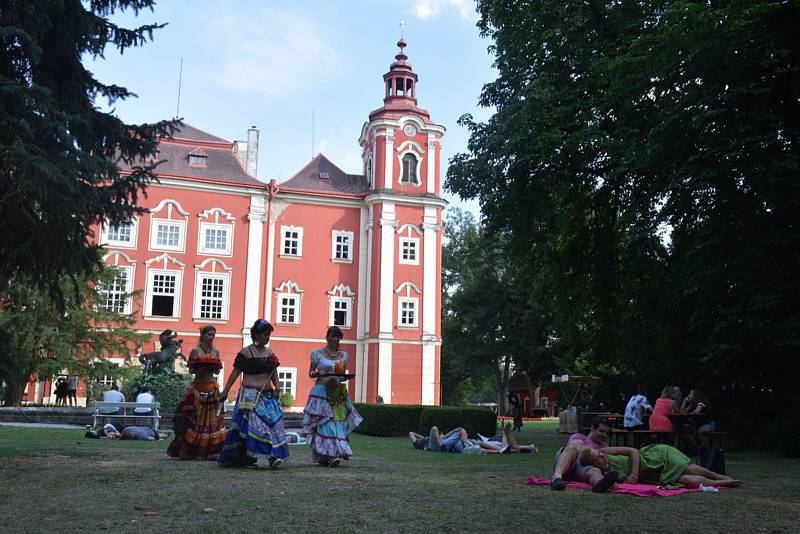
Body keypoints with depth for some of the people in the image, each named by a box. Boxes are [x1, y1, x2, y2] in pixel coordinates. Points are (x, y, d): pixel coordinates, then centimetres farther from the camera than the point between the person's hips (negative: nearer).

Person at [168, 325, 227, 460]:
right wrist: (200, 368, -19)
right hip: (198, 387, -4)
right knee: (194, 419, -3)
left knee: (212, 420, -1)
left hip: (212, 387, 4)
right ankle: (187, 451, 7)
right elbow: (191, 369, -1)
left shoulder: (215, 351, 11)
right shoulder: (195, 351, 0)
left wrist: (214, 368, -8)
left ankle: (210, 451, 3)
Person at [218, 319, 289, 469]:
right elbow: (235, 373, -5)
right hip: (250, 395, -6)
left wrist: (276, 387, 0)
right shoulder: (246, 352, -5)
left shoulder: (270, 352, 13)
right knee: (251, 424, -13)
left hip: (268, 396, 6)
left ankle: (272, 456, -6)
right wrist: (225, 391, -8)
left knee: (273, 422, -4)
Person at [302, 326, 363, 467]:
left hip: (338, 393, 3)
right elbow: (310, 373, 6)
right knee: (323, 424, -9)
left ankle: (335, 454, -1)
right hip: (321, 391, -3)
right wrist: (317, 373, -16)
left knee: (339, 422, -5)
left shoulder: (343, 355, 12)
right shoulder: (317, 353, 3)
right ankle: (324, 455, -8)